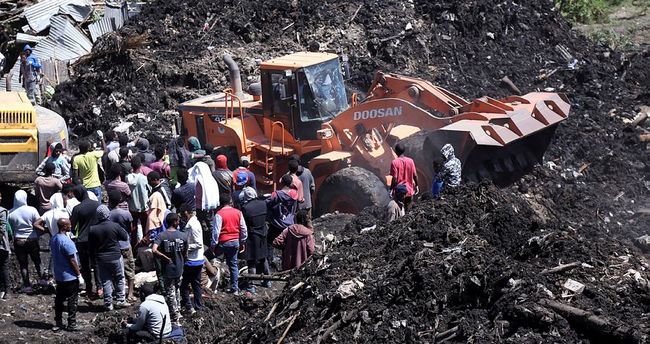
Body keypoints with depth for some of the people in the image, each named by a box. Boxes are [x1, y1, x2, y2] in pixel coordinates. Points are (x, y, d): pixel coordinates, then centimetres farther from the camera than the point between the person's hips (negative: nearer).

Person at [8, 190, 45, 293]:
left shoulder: (11, 213, -12)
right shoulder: (32, 210, -15)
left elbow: (10, 228, -3)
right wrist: (37, 235, 11)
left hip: (18, 241, 1)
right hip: (32, 240, -1)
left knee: (23, 264, 10)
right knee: (37, 261, 19)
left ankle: (27, 286, 14)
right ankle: (42, 279, 18)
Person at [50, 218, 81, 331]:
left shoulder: (53, 239, 2)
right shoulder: (66, 241, -23)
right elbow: (72, 260, -20)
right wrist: (79, 273, -10)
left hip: (58, 275, 8)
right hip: (70, 276, -8)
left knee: (59, 299, 14)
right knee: (72, 301, 3)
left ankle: (58, 323, 20)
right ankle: (71, 324, 7)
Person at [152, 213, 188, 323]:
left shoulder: (161, 236, -13)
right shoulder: (183, 236, -8)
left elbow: (154, 250, -28)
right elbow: (185, 254, 0)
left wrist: (166, 258, -15)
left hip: (167, 270, -2)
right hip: (179, 269, 2)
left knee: (170, 293, 6)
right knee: (176, 290, 23)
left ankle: (174, 318, 9)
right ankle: (176, 311, 34)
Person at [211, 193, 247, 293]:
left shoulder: (219, 214, -12)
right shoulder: (238, 212, 2)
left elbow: (216, 231, -14)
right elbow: (244, 229, 7)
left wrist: (213, 244, -6)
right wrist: (243, 242, 17)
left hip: (223, 242, -5)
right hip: (235, 242, 5)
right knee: (233, 264, 12)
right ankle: (235, 288, 12)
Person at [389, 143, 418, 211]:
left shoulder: (394, 162, -14)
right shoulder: (410, 161, -3)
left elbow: (394, 178, -15)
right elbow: (415, 175, 1)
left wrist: (391, 189, -6)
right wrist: (416, 186, 14)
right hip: (409, 190, 3)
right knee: (408, 211, 14)